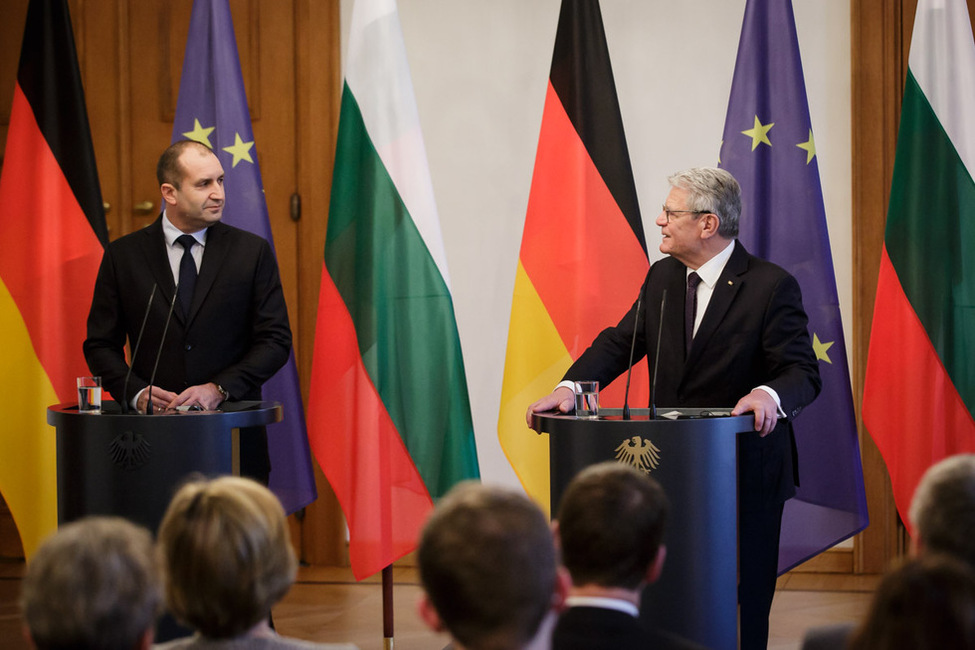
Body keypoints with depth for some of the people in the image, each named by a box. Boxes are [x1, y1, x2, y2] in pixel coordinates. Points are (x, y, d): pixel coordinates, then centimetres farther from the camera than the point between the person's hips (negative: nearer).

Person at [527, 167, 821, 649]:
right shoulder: (663, 276, 8)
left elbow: (802, 372, -17)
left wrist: (769, 395, -40)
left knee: (741, 604, 0)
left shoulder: (772, 286, -12)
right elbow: (620, 342, 6)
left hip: (745, 477, -6)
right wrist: (570, 387, -12)